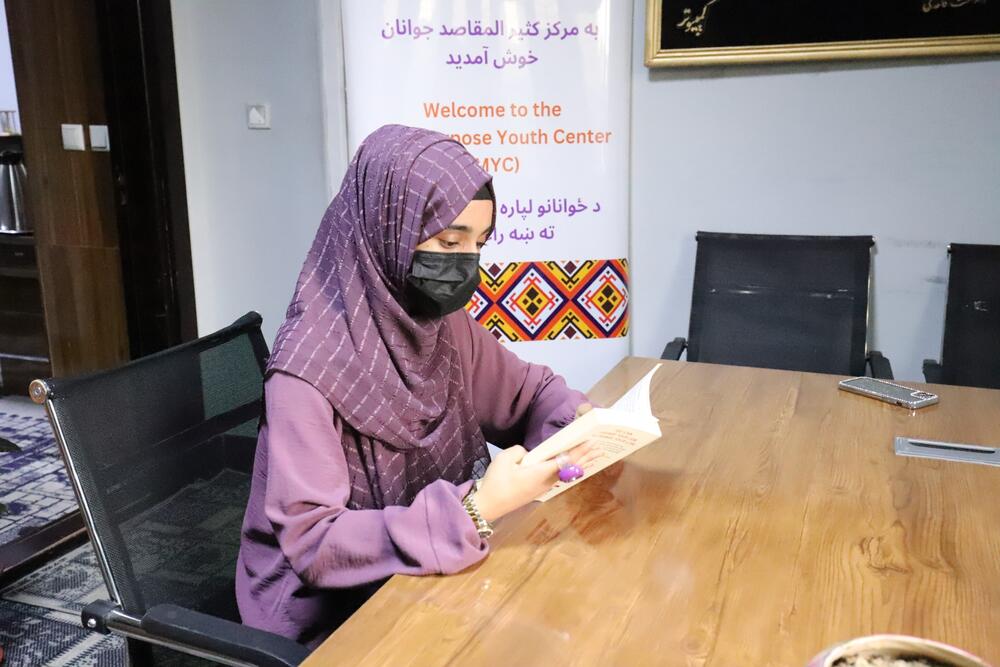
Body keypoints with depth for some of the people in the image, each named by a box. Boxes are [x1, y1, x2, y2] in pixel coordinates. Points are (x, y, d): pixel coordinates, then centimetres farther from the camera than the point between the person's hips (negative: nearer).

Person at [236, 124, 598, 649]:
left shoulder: (445, 322, -5)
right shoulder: (309, 367, -24)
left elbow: (527, 390, 10)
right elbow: (313, 544, -26)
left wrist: (580, 420, -13)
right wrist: (479, 509, -34)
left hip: (433, 572, 6)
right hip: (337, 613, -6)